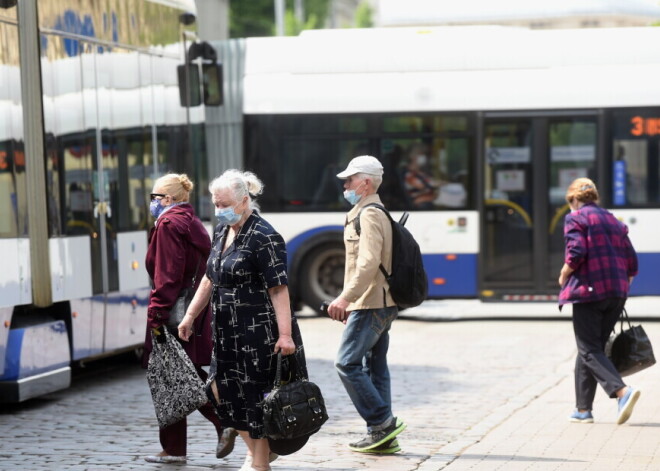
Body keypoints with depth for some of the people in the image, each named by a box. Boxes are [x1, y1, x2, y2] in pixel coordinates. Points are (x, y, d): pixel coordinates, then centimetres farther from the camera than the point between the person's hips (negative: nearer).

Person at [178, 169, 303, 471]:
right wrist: (190, 315, 20)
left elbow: (279, 289, -19)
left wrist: (285, 334, -24)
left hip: (259, 332, -9)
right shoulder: (222, 232, 12)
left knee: (255, 395, -2)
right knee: (220, 390, 9)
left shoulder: (264, 237, -14)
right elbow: (210, 279, 21)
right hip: (228, 331, 9)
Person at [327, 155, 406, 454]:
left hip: (370, 305, -10)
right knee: (375, 367, 10)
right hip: (381, 304, 10)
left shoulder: (369, 215, -13)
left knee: (347, 363, -10)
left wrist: (345, 297, -29)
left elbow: (368, 263, -25)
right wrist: (351, 302, 24)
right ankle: (383, 435, 11)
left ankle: (382, 422, -9)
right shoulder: (373, 213, 19)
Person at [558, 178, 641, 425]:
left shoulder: (575, 218, -2)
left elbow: (576, 253, -17)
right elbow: (631, 263, 13)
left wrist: (563, 276, -1)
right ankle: (583, 409, 14)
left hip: (588, 291, -7)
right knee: (591, 348, 14)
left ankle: (622, 391, -26)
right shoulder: (614, 221, 18)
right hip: (617, 294, 7)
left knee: (589, 351, -5)